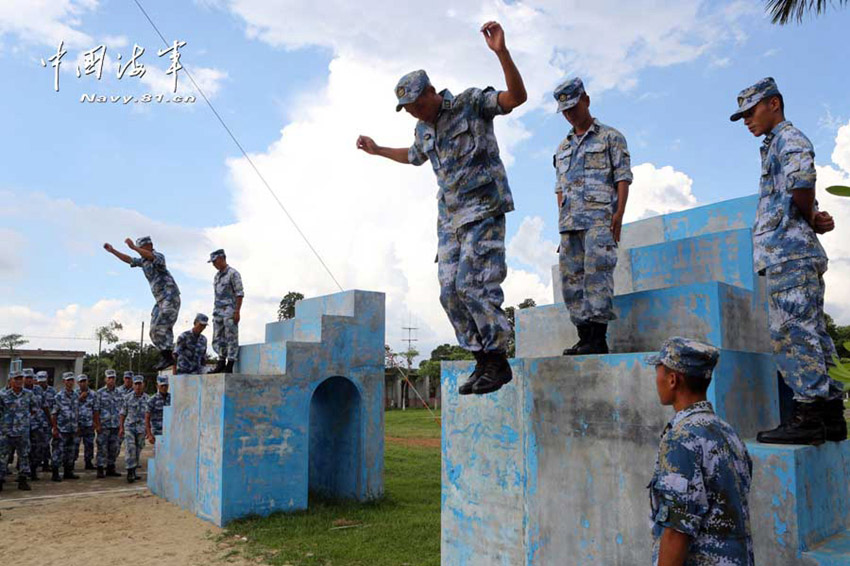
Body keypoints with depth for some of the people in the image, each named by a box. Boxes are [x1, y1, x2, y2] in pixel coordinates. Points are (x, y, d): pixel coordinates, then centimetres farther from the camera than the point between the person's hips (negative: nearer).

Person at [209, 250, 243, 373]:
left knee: (231, 338, -5)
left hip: (230, 311, -8)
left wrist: (237, 312, -17)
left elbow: (240, 293, -11)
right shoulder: (217, 276, 18)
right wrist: (215, 312, 17)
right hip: (218, 311, 8)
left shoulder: (233, 273, -6)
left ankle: (229, 367, -3)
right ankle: (221, 363, 15)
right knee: (217, 339, 8)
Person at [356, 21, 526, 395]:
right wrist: (378, 150, 42)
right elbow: (415, 156, 38)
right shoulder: (423, 130, 16)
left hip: (483, 209, -8)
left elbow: (516, 97, -17)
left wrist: (501, 52, -29)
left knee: (473, 284, -16)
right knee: (451, 291, 1)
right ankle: (483, 361, 9)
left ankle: (499, 361, -4)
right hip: (450, 216, 8)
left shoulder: (471, 104, -4)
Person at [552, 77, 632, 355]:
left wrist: (619, 213, -13)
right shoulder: (563, 147, 24)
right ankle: (584, 338, 4)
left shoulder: (610, 137, 8)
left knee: (596, 271, -17)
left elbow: (623, 178, 0)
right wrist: (562, 220, 11)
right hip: (570, 222, 6)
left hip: (600, 215, -6)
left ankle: (598, 338, -17)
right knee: (571, 277, 0)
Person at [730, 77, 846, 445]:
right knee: (808, 336, 9)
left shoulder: (789, 138, -3)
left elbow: (802, 176, -26)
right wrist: (815, 219, 3)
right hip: (788, 253, 10)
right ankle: (830, 416, 13)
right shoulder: (776, 146, 27)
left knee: (792, 332, -12)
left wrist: (809, 219, -11)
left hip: (790, 252, -10)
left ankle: (808, 415, -11)